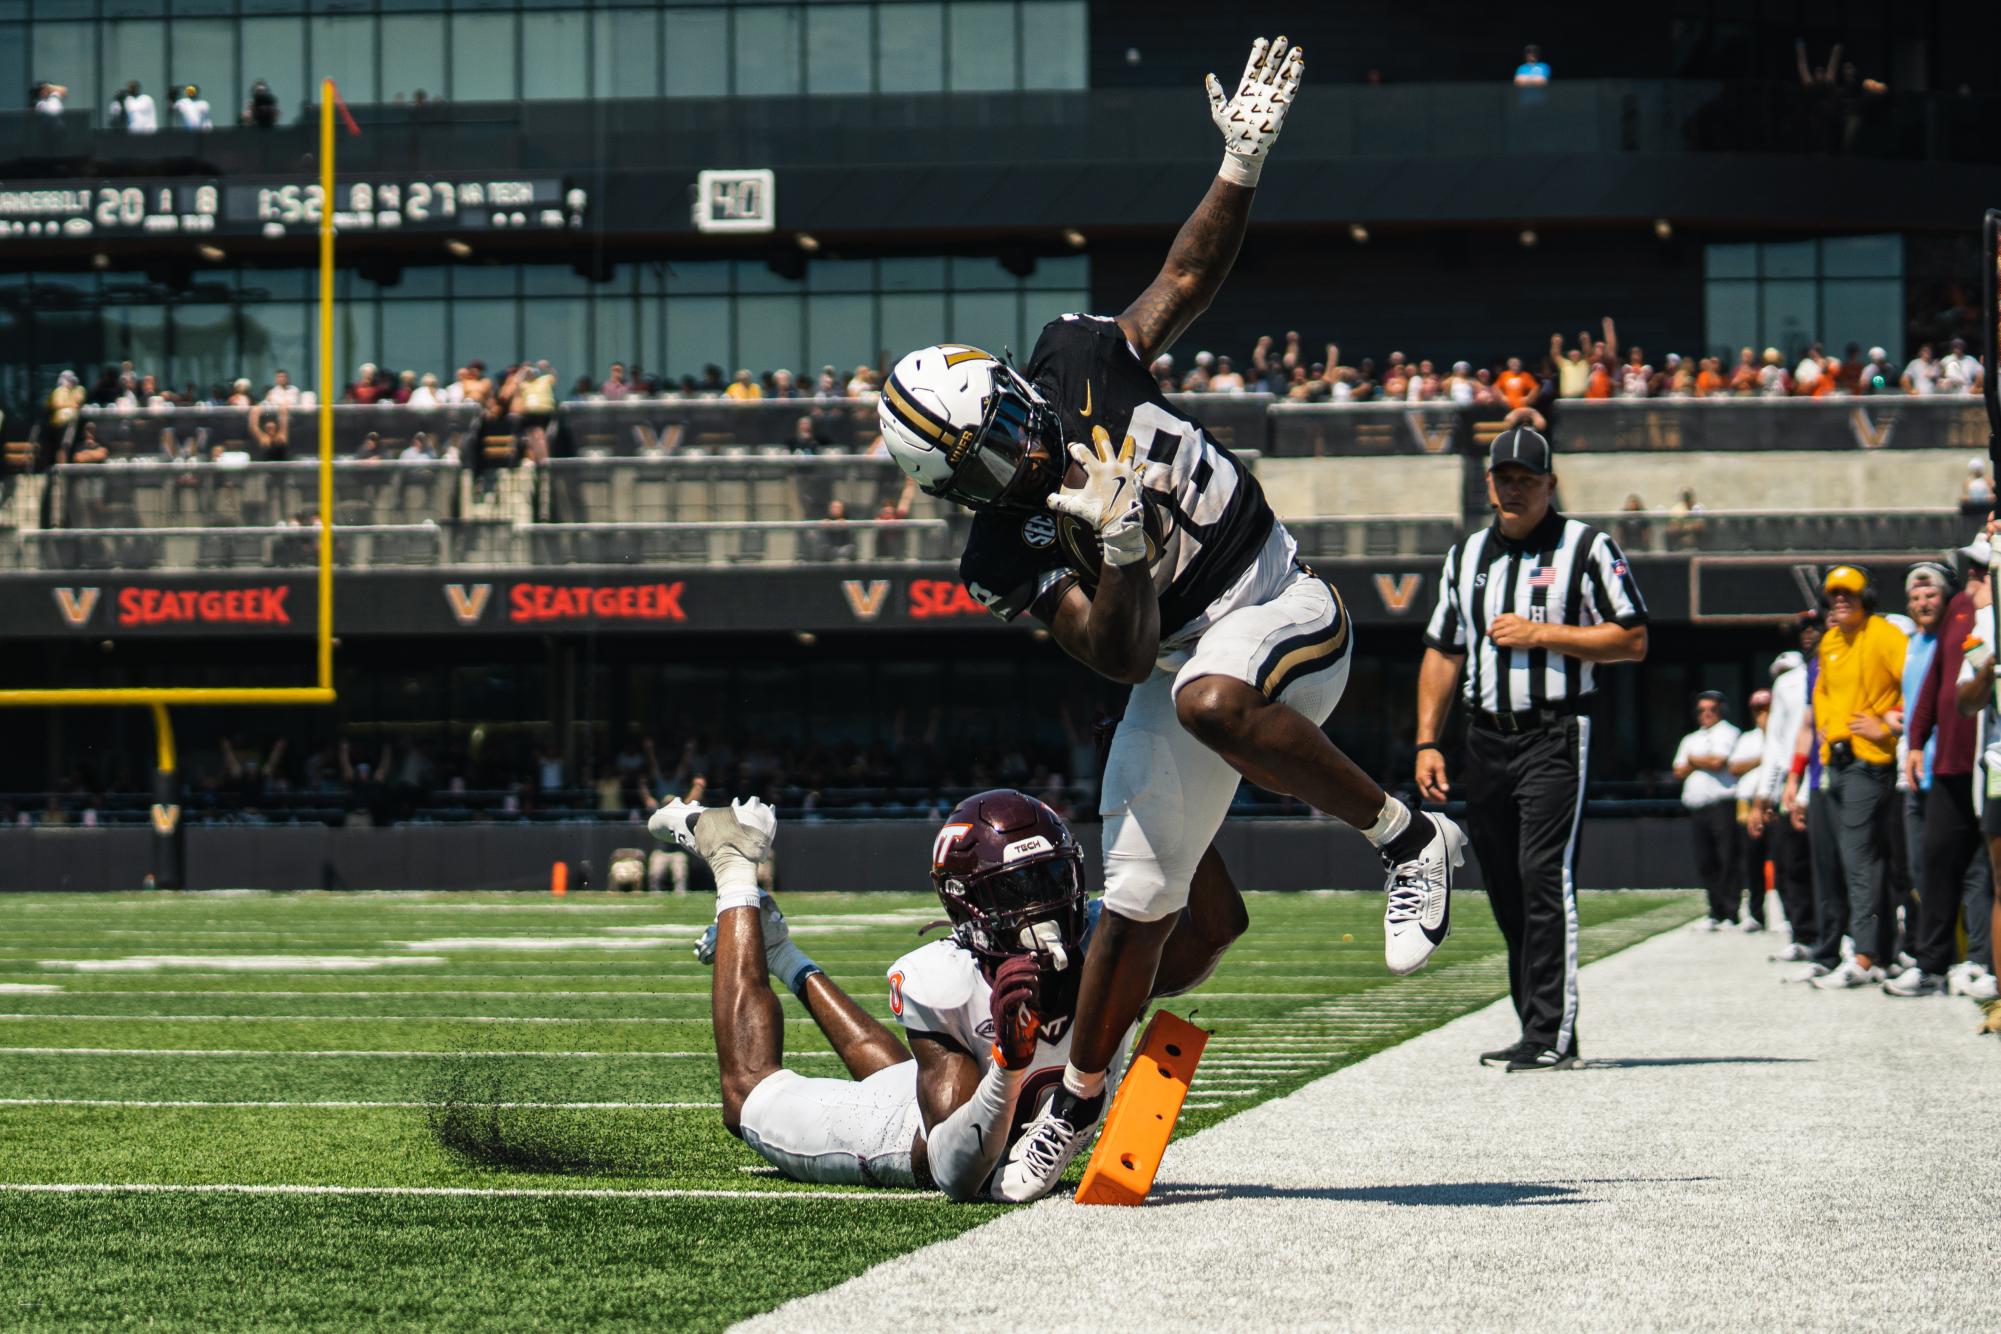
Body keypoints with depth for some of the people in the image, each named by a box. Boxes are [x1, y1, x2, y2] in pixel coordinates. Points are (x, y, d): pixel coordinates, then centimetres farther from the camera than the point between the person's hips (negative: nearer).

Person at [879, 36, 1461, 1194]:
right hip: (1181, 658, 2)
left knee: (1209, 700, -38)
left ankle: (1411, 839, -25)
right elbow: (1121, 657, -18)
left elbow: (1188, 277, 2)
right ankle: (1078, 1107, 23)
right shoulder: (1011, 552, -11)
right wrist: (1119, 545, -33)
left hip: (1280, 608, -2)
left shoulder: (1079, 362, -9)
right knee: (1139, 901, 4)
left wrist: (1243, 164, -10)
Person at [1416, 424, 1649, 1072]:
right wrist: (1427, 742, 11)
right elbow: (1442, 654, 20)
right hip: (1486, 742, 6)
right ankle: (1540, 1033, 12)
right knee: (1506, 892, 6)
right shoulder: (1465, 556, 17)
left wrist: (1540, 634, -13)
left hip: (1555, 737, -6)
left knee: (1545, 878, -16)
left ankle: (1552, 1035, -18)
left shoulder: (1587, 549, 0)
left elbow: (1632, 641, -5)